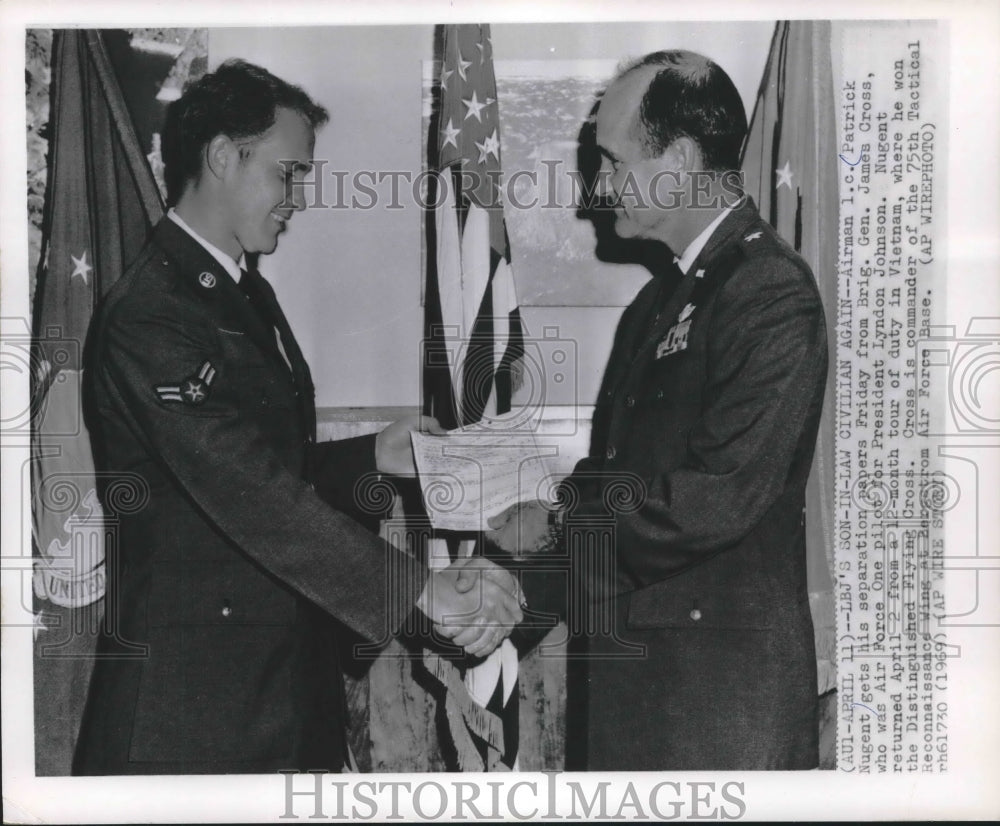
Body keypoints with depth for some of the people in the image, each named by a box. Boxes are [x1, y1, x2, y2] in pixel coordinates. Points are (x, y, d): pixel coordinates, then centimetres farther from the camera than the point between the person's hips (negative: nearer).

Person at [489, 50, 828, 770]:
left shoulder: (773, 293, -16)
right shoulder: (659, 300, 12)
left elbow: (720, 497, -23)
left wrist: (558, 521, -15)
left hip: (724, 683, -8)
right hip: (628, 661, 8)